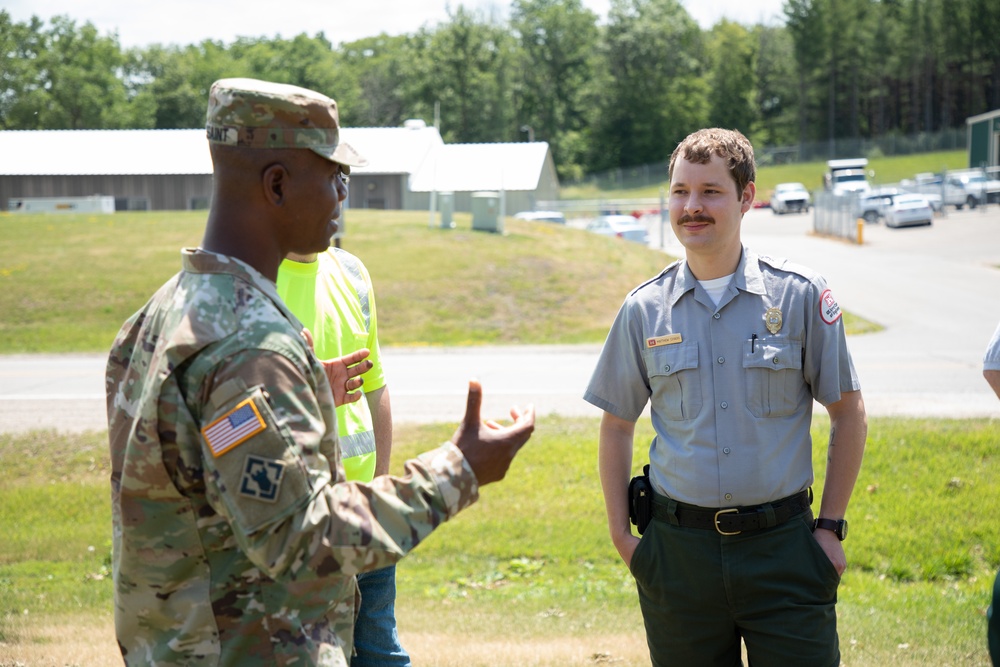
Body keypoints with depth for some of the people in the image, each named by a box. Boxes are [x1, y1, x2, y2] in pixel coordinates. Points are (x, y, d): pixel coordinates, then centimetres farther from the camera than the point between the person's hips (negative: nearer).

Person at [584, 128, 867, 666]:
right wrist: (620, 534, 6)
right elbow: (617, 424, 13)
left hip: (781, 545, -1)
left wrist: (832, 526, 1)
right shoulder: (644, 309, 3)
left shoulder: (799, 295, -2)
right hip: (678, 554, 2)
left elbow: (848, 414, 5)